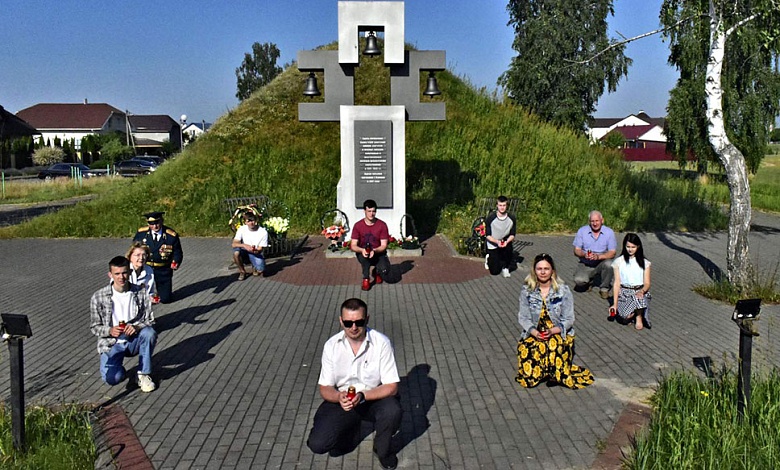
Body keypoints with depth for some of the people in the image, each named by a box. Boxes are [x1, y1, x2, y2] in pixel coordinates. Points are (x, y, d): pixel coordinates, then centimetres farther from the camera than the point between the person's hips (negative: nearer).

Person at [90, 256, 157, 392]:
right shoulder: (98, 297, -8)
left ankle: (144, 374, -12)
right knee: (112, 378, -28)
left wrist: (137, 327, -24)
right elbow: (94, 327, -1)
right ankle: (119, 370, 13)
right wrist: (110, 330, -22)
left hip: (134, 341, 2)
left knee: (150, 333, -33)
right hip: (111, 344, -1)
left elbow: (150, 320, -2)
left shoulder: (141, 293, -5)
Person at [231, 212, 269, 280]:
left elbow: (260, 250, -14)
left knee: (260, 270, -27)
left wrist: (255, 250, -39)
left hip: (256, 253, -1)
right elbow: (234, 244, -18)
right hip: (245, 251, 2)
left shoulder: (263, 232, -18)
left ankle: (255, 267, 14)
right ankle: (242, 272, -9)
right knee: (236, 251, -33)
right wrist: (244, 245, -37)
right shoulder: (241, 229, -12)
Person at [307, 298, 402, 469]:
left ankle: (382, 448, 1)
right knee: (317, 444, -18)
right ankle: (350, 432, 17)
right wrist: (339, 397, -29)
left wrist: (362, 396, -32)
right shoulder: (331, 346, -11)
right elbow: (325, 388, -5)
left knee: (392, 411, -34)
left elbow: (391, 387, -15)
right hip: (341, 400, 1)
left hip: (374, 398, -1)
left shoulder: (382, 343, -18)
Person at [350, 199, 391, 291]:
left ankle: (376, 272, 12)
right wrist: (362, 250, -34)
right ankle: (366, 279, -17)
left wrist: (374, 251, -33)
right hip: (362, 253, 0)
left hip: (378, 253, 0)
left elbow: (384, 245, -12)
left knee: (385, 270, -29)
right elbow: (353, 245, -12)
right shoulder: (358, 225, -9)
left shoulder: (382, 225, -10)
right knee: (364, 254, -37)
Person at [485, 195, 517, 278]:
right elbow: (487, 235, -13)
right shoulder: (491, 218, -20)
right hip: (493, 244, -2)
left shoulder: (511, 218, -14)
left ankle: (505, 268, -6)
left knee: (509, 247, -36)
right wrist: (497, 242, -31)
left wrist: (506, 242, -26)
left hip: (505, 241, 2)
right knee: (495, 272, -4)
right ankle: (489, 258, 33)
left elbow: (512, 235, -6)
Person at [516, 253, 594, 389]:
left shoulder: (563, 290, -2)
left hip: (559, 333, -2)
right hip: (534, 334, 2)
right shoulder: (526, 290, 2)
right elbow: (523, 318, 2)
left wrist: (552, 331, -20)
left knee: (555, 344, -33)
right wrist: (535, 332, -17)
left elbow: (568, 319, -3)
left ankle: (555, 373, 0)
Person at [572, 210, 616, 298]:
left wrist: (598, 256, -28)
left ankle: (604, 288, -6)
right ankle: (588, 280, 14)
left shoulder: (609, 232, -6)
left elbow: (612, 253, -10)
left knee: (608, 264, -34)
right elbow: (576, 251, -2)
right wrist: (584, 254, -26)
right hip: (585, 264, 0)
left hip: (601, 263, 0)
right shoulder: (582, 231, -4)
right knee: (579, 281, -27)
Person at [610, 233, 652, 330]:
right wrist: (615, 304, -8)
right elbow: (617, 283, 0)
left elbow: (647, 283, 2)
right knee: (626, 318, -28)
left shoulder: (644, 262, 6)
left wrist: (642, 291, -23)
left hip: (640, 291, 1)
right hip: (624, 292, -1)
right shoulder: (619, 262, 4)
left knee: (638, 298, -38)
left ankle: (639, 316, -6)